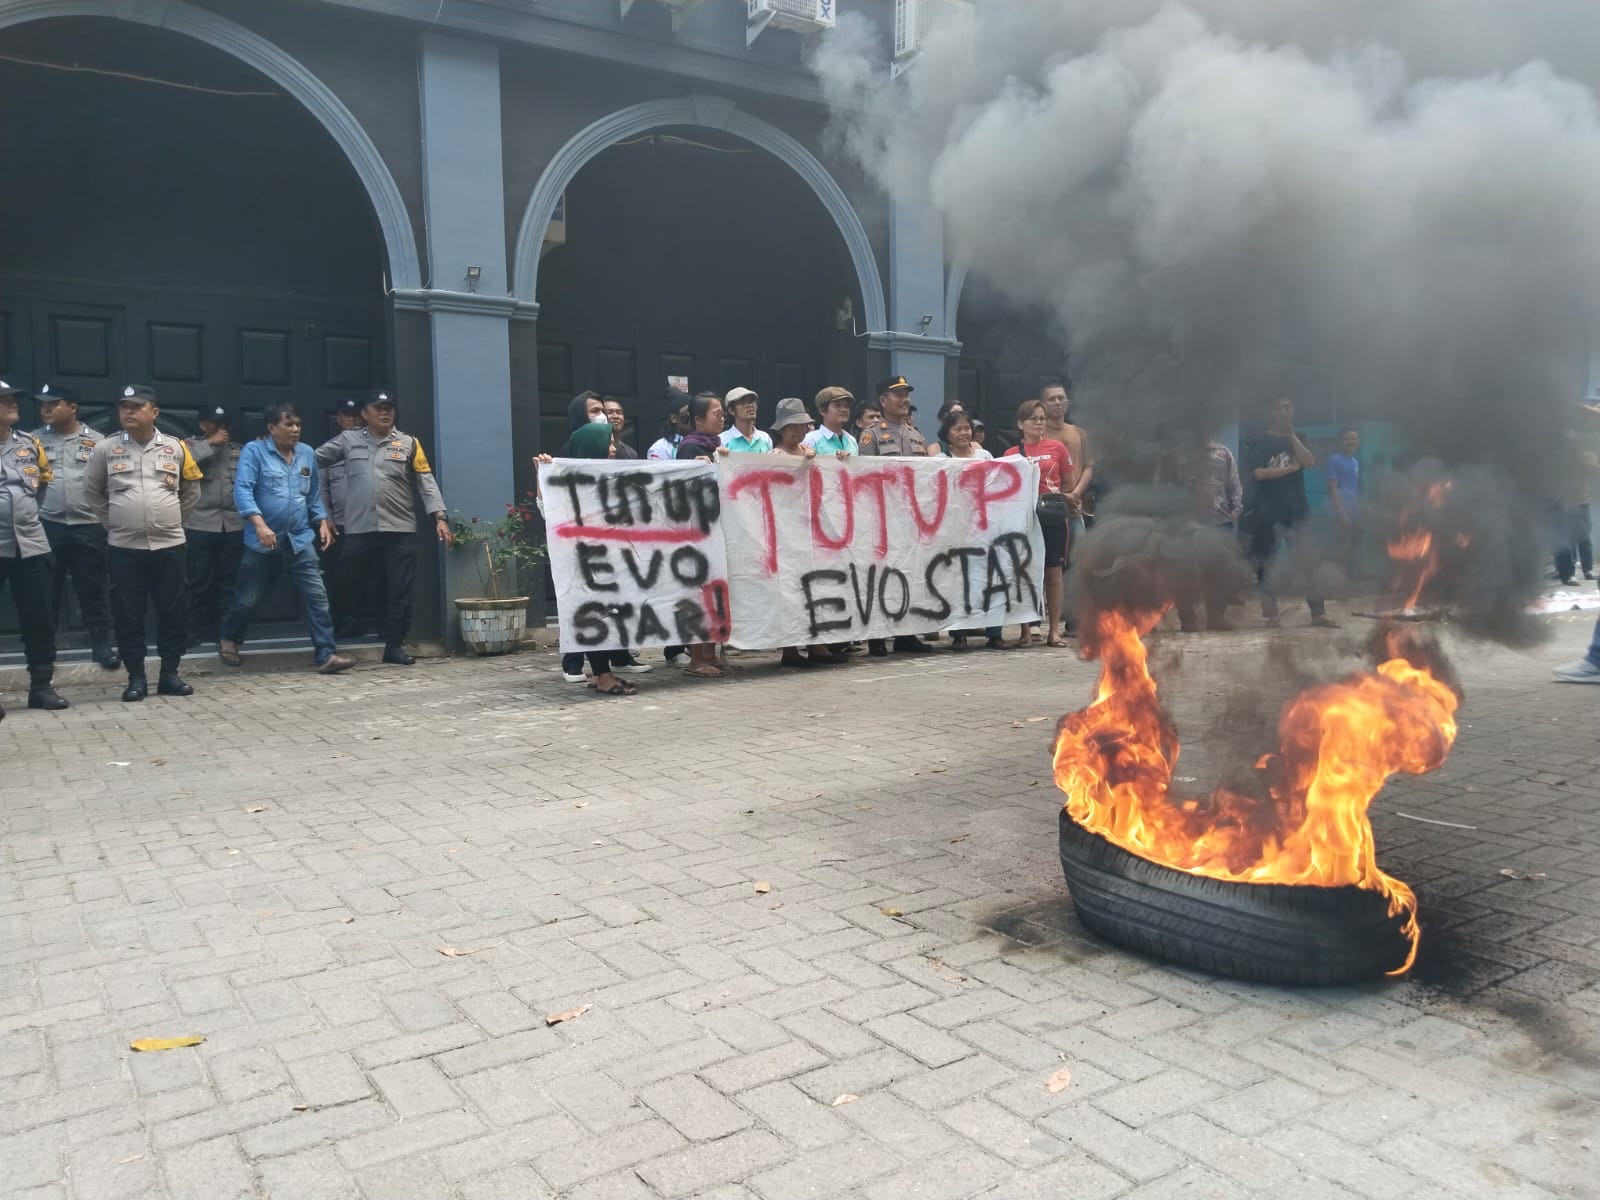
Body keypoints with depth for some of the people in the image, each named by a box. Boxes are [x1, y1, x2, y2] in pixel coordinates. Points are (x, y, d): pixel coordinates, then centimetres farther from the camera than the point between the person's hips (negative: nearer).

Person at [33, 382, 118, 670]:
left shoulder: (96, 440, 4)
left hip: (88, 527, -1)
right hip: (47, 526, 2)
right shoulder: (35, 440, 7)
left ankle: (101, 643, 13)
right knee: (47, 590, 8)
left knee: (92, 589, 5)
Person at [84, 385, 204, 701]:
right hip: (124, 547, 0)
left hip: (169, 545, 1)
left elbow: (192, 491, 16)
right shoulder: (105, 448, 1)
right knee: (128, 615, 2)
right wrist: (112, 522, 9)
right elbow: (92, 491, 13)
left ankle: (170, 674, 16)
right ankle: (136, 677, 12)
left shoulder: (176, 447, 3)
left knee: (174, 612, 4)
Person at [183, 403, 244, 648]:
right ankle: (199, 630, 10)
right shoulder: (190, 444, 6)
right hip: (200, 524, -3)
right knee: (200, 581, 0)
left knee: (227, 580, 7)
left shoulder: (238, 450, 16)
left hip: (233, 524, 3)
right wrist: (210, 443, -9)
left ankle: (224, 629, 15)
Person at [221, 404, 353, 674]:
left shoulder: (307, 453, 7)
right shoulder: (254, 451, -7)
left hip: (299, 540, 3)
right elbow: (242, 490, -17)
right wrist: (260, 524, -28)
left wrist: (323, 522, 7)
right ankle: (228, 639, 39)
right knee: (248, 598, 12)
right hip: (263, 541, -3)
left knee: (317, 596, -7)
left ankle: (327, 654, -7)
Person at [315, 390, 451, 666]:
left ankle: (394, 645, 12)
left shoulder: (408, 443, 7)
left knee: (400, 591, 2)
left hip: (400, 529, 0)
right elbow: (314, 459, 10)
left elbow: (426, 482, 4)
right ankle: (336, 632, 29)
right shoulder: (348, 440, 9)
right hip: (359, 529, 0)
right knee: (346, 584, 7)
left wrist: (440, 516, -6)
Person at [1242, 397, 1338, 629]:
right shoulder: (1260, 441, -1)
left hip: (1297, 509, 4)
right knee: (1269, 563, -1)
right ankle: (1270, 615, 5)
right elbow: (1259, 473, -14)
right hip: (1268, 510, -4)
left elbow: (1310, 462, -6)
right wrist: (1291, 468, -6)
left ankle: (1319, 614, 5)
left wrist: (1291, 435, -10)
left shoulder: (1297, 439, 12)